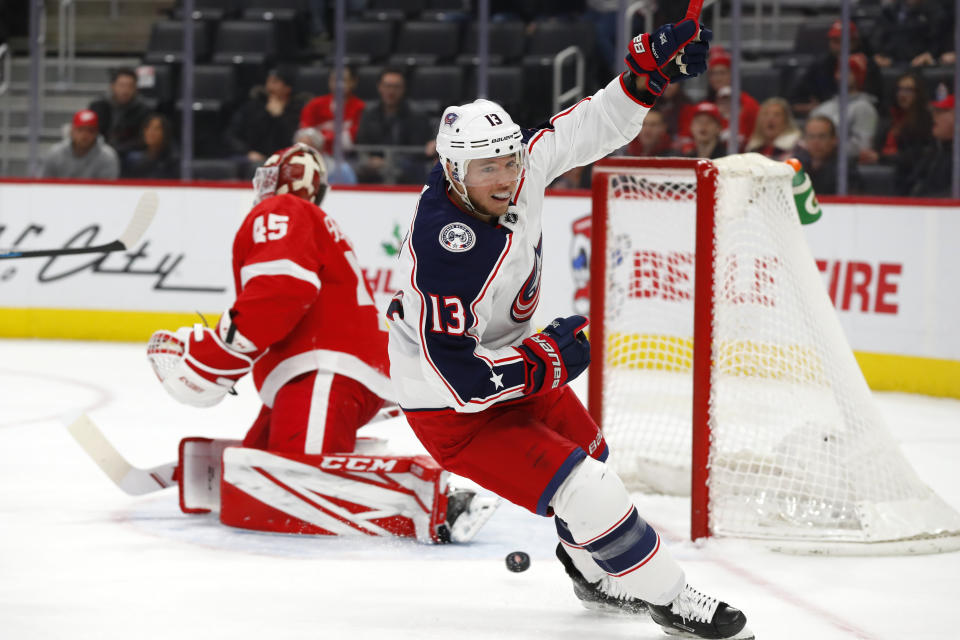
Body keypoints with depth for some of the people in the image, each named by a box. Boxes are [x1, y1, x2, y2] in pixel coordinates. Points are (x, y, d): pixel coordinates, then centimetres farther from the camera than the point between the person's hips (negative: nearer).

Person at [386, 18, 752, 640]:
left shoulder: (518, 166, -16)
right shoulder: (444, 253, -38)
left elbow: (589, 130, -2)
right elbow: (456, 375, -37)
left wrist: (648, 71, -16)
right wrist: (547, 360, -32)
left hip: (509, 359, 10)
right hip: (450, 404, -10)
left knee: (586, 446, 29)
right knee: (581, 487, -16)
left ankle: (594, 573, 54)